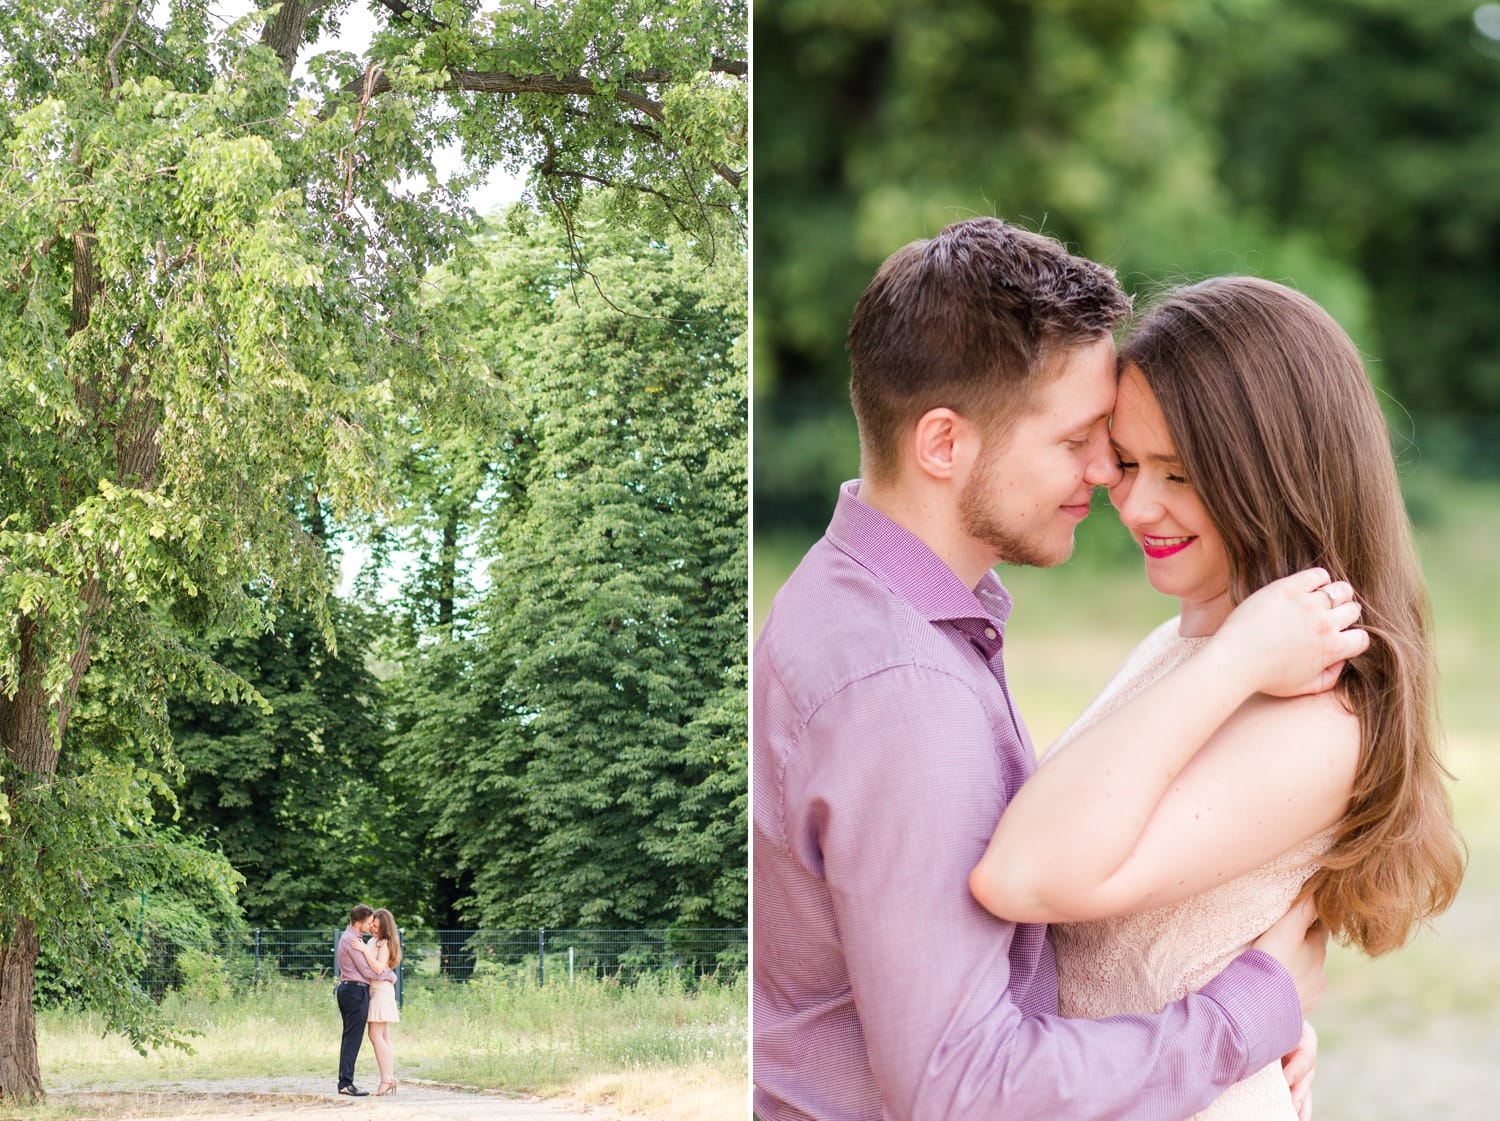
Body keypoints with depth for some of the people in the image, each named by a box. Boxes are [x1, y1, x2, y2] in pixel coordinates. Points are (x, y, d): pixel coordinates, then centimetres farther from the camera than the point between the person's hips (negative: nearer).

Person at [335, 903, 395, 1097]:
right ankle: (346, 1083, -12)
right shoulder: (352, 941, -15)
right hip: (357, 991, -11)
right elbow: (367, 971, -14)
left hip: (346, 988, 11)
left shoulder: (349, 937, 17)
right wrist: (390, 976, -2)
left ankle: (344, 1082, 13)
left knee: (349, 1037, 12)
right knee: (353, 1038, -10)